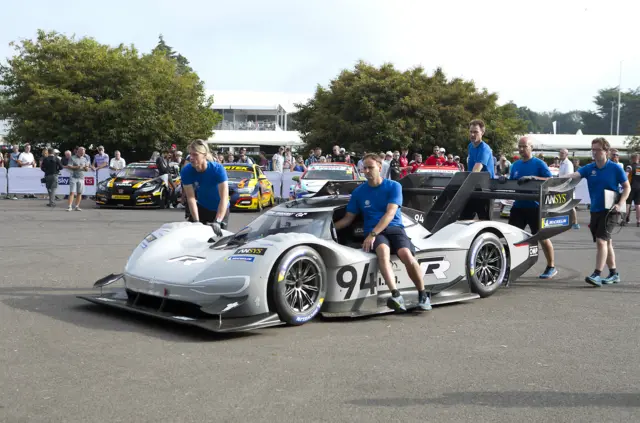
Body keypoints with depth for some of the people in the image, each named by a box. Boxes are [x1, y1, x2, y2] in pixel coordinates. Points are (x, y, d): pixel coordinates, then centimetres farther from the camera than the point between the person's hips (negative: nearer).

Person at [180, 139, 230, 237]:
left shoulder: (217, 169, -29)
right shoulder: (186, 171, -22)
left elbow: (224, 198, -35)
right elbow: (191, 198, -22)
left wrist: (217, 222, -46)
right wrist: (196, 221, -32)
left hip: (220, 209, -2)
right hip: (201, 207, 2)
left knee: (218, 236, 1)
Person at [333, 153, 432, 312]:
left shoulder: (393, 186, 4)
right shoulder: (359, 192, 12)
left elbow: (390, 213, -9)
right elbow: (348, 219, 16)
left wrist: (372, 234, -21)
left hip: (394, 228, 0)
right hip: (374, 232, 0)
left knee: (406, 254, -31)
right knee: (383, 250, -36)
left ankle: (423, 295, -12)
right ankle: (396, 296, -51)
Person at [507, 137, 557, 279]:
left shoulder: (539, 164, -5)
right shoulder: (515, 165, 10)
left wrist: (533, 177, -23)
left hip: (535, 206, -5)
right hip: (518, 205, 5)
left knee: (542, 237, 2)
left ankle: (551, 267, 16)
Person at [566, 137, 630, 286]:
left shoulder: (615, 168, -7)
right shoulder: (589, 168, 3)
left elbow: (627, 187, -1)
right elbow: (574, 175, -11)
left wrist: (620, 204, -13)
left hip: (609, 210, -6)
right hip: (595, 210, 6)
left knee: (601, 241, -16)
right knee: (606, 242, 15)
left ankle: (597, 275, -16)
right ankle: (614, 274, 26)